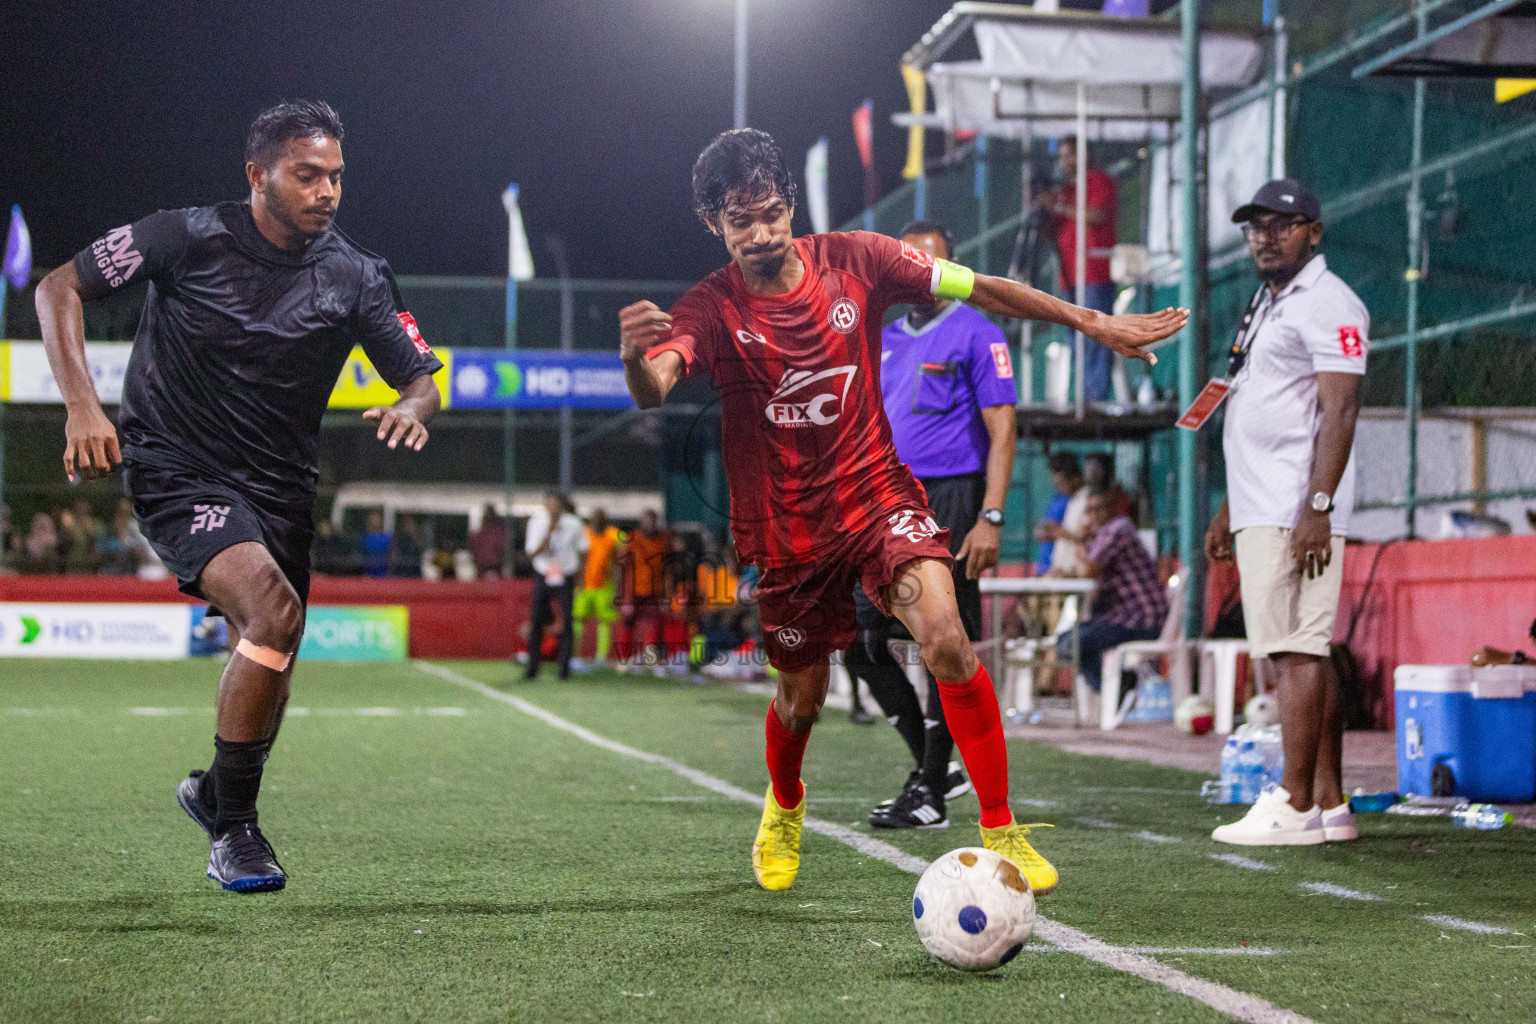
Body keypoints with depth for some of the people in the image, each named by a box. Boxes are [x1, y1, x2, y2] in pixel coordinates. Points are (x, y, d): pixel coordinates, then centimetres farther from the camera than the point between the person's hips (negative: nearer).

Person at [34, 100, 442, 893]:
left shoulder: (356, 277, -1)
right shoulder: (188, 239, -10)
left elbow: (422, 380, 3)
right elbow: (58, 288, -6)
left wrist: (412, 407, -22)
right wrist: (81, 405, -18)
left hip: (280, 485, 5)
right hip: (176, 470, -5)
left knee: (269, 661, 9)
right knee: (274, 610, -26)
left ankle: (214, 790, 43)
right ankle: (232, 831, -11)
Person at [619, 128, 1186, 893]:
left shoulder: (854, 261, -6)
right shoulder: (711, 308, -13)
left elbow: (981, 289, 2)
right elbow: (652, 390, -33)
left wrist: (1093, 322, 3)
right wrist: (635, 356, -58)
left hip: (879, 495, 0)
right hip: (786, 531, 0)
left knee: (946, 637, -25)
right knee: (802, 695, 14)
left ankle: (1002, 832, -14)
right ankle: (784, 810, 50)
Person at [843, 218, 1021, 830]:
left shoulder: (976, 336, -4)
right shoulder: (887, 340, 16)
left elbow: (1002, 433, -10)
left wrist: (989, 519, -18)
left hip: (949, 502, -7)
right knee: (858, 637, 3)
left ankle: (931, 794, 2)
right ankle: (936, 765, 16)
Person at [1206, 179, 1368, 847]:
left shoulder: (1327, 304, -8)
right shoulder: (1269, 306, 23)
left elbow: (1339, 410, -17)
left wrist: (1318, 506, -25)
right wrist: (1228, 510, 25)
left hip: (1297, 513, -10)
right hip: (1261, 510, 10)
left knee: (1297, 652, -12)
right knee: (1303, 654, 8)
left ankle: (1294, 808, -14)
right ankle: (1329, 804, 10)